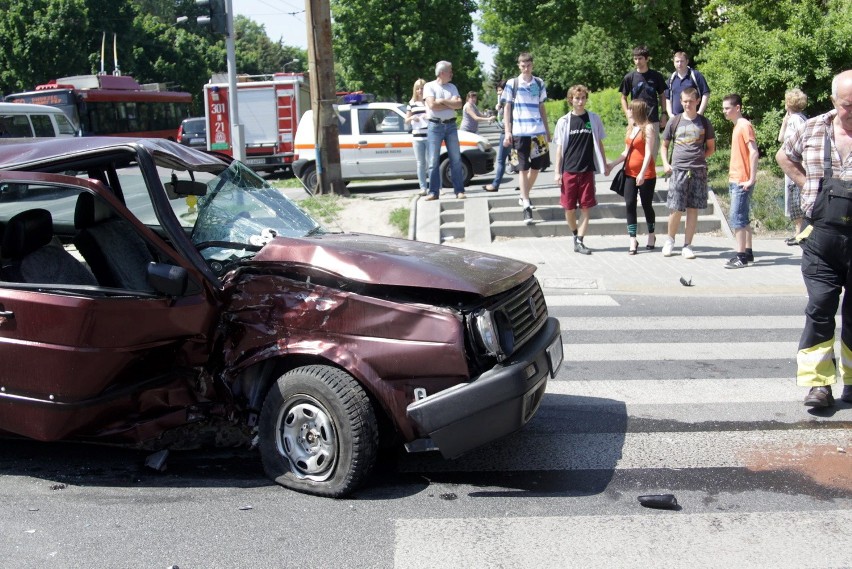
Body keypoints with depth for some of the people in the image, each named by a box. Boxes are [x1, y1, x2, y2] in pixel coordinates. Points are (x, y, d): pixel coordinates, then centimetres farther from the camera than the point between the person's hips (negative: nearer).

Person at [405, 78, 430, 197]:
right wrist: (412, 118, -5)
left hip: (430, 136, -3)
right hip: (417, 137, 3)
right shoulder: (412, 103, 12)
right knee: (420, 163, 5)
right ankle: (423, 188, 8)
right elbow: (406, 121, 16)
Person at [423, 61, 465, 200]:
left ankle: (459, 191, 7)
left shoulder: (452, 87, 11)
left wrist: (442, 101, -10)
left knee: (456, 159, 3)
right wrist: (451, 104, -6)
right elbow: (432, 105, -15)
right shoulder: (429, 86, -1)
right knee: (434, 161, -2)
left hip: (451, 125, 4)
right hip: (435, 126, -4)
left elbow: (459, 104, -1)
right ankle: (434, 192, 2)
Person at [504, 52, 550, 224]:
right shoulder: (512, 84, 1)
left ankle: (524, 196, 28)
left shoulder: (539, 83, 9)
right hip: (520, 132, -4)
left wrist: (547, 130, 13)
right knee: (523, 168, -4)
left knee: (536, 166, 9)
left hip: (538, 131, 4)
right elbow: (507, 108, 3)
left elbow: (542, 108, 15)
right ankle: (526, 206, -7)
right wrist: (507, 132, -4)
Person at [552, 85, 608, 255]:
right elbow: (560, 147, 4)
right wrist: (557, 172, 0)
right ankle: (576, 236, 25)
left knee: (586, 208, -1)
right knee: (569, 208, 3)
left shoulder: (594, 119, 4)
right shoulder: (564, 121, 3)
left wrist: (605, 164, 10)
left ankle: (579, 242, 5)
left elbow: (599, 143, 12)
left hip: (587, 170, 0)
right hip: (568, 170, 0)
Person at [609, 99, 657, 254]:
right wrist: (612, 165, 9)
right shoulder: (630, 127, 12)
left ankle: (651, 237, 25)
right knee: (630, 205, -2)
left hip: (646, 175, -6)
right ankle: (633, 241, 0)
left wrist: (642, 173, -22)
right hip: (630, 173, 6)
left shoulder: (648, 128, -9)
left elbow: (648, 153, -15)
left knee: (646, 205, 6)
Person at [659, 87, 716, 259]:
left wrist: (700, 158, 1)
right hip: (678, 169, -1)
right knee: (676, 209, -3)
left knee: (693, 209, 2)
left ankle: (687, 246, 9)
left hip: (698, 170, 1)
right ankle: (670, 240, 20)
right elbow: (664, 145, 15)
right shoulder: (675, 121, 8)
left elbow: (711, 147, 16)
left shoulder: (703, 122, 8)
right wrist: (665, 163, 2)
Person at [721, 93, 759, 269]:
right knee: (742, 218, 13)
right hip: (735, 180, 10)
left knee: (736, 217, -10)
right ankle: (747, 252, 19)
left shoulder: (744, 125, -12)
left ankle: (741, 256, -8)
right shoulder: (737, 126, 17)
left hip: (742, 181, -10)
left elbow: (754, 152, -19)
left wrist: (752, 178, -21)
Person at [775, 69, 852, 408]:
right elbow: (784, 157, 21)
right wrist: (808, 186, 8)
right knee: (820, 307, -4)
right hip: (822, 237, 1)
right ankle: (818, 383, 1)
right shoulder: (812, 130, 3)